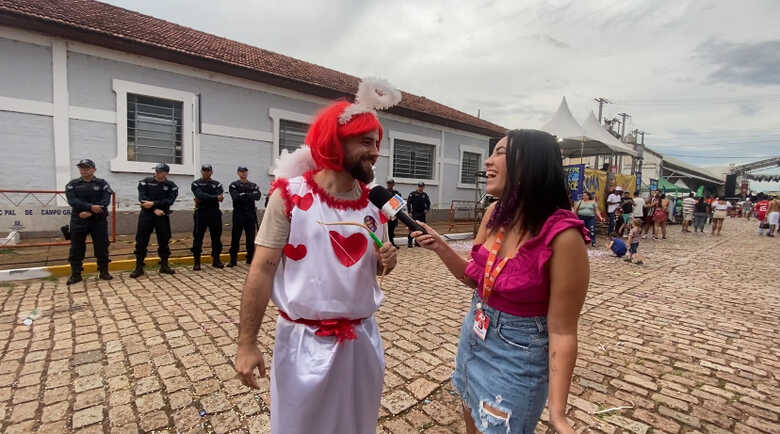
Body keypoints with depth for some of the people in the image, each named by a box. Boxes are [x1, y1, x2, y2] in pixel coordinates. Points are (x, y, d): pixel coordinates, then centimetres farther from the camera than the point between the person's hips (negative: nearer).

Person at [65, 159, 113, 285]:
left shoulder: (102, 184, 5)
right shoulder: (72, 184, 9)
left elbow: (105, 201, -7)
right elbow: (72, 201, -7)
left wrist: (90, 213, -17)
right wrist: (90, 207, -22)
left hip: (99, 220, -1)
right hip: (78, 221, 1)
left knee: (102, 246, 2)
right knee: (76, 248, 4)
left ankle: (104, 272, 13)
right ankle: (75, 274, 14)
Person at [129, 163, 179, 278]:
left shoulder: (171, 186, 3)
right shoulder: (145, 182, 3)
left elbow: (169, 200, -10)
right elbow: (142, 198, -8)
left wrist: (153, 203, -20)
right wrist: (155, 209, -17)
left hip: (163, 216, 0)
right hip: (146, 215, 0)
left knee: (164, 240, 6)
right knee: (141, 241, 0)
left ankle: (164, 265, 18)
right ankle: (139, 267, 10)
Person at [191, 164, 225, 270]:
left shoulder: (217, 184, 11)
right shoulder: (196, 184, 6)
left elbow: (220, 198, -7)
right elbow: (200, 196, -14)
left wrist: (203, 200, -12)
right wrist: (215, 198, -19)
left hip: (215, 214, 2)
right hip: (201, 214, -2)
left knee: (216, 237, 6)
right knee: (198, 238, -1)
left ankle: (216, 260, 17)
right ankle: (196, 262, 7)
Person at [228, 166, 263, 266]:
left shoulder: (253, 185, 12)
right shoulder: (234, 185, 3)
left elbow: (258, 196, -7)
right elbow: (236, 197, -15)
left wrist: (245, 195, -15)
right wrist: (250, 196, -12)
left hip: (251, 214, 3)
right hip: (238, 214, -3)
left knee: (251, 237, 7)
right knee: (235, 237, -1)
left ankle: (250, 258, 17)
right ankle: (233, 259, 6)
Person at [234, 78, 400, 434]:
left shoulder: (373, 204, 0)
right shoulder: (290, 195, -14)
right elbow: (263, 269, -13)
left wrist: (385, 262, -11)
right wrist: (247, 344, -13)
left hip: (361, 337, 4)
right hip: (305, 340, -4)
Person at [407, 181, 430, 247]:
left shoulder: (425, 195, 9)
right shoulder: (413, 194, -3)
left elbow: (428, 203, 18)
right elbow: (408, 203, -4)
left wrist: (427, 209, 1)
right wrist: (409, 212, -10)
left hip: (422, 214, 4)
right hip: (414, 214, -4)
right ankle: (409, 242, -4)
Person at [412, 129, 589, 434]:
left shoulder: (562, 235, -27)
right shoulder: (495, 214, -6)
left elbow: (562, 331, -21)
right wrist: (440, 247, -9)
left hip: (516, 357, -6)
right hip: (473, 339, 7)